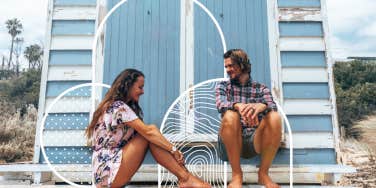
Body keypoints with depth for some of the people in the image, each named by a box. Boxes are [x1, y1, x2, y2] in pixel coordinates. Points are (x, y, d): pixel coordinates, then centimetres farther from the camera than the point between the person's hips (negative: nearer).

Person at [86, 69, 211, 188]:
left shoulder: (121, 107, 14)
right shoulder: (119, 107, -16)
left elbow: (143, 131, 6)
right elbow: (147, 131, -21)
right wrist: (173, 149, -16)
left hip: (113, 167, 8)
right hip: (108, 173, -8)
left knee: (151, 133, -6)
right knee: (149, 135, -18)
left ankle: (185, 177, -11)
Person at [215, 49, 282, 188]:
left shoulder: (261, 88, 14)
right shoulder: (223, 86, 12)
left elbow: (272, 106, -8)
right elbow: (221, 104, -11)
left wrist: (260, 106, -34)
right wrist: (239, 106, -34)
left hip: (254, 141, 1)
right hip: (230, 144, -1)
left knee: (275, 117, -26)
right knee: (230, 116, -31)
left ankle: (263, 173, -11)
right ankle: (237, 175, -16)